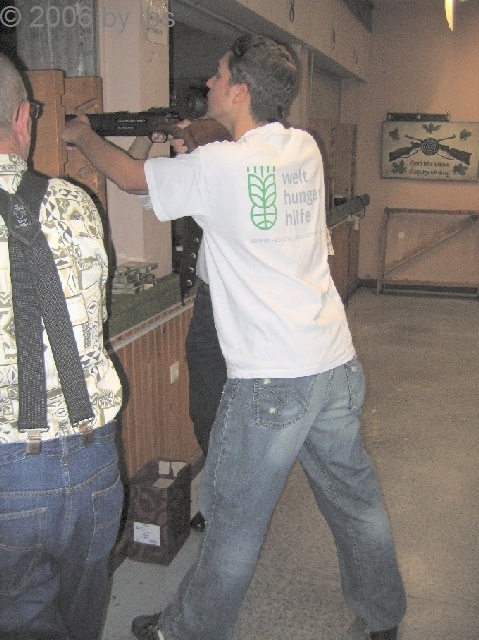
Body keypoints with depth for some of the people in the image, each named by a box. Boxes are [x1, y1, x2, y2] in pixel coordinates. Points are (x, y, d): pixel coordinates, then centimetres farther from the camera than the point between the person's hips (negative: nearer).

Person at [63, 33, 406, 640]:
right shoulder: (305, 148, 4)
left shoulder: (216, 167, -13)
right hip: (338, 367, 7)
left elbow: (131, 176, 4)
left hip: (270, 382, -6)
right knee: (355, 498, 21)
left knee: (234, 518, 11)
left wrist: (81, 134, 22)